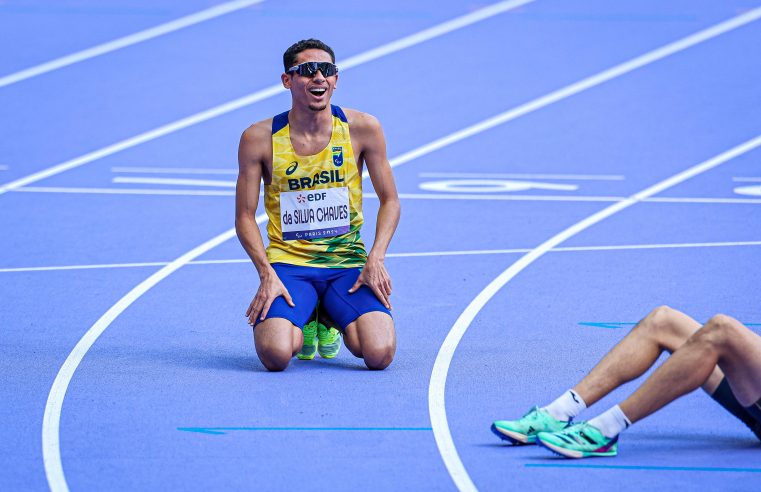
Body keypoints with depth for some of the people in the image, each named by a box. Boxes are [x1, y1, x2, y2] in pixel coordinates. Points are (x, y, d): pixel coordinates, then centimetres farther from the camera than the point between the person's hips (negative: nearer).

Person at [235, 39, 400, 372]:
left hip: (349, 261, 1)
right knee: (276, 355, -28)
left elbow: (390, 201, 5)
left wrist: (375, 259, -10)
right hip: (288, 262, -1)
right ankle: (296, 326, 12)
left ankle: (335, 319, 15)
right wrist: (267, 274, -14)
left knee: (379, 354, -23)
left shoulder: (362, 129, -2)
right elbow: (245, 217, 0)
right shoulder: (260, 138, -4)